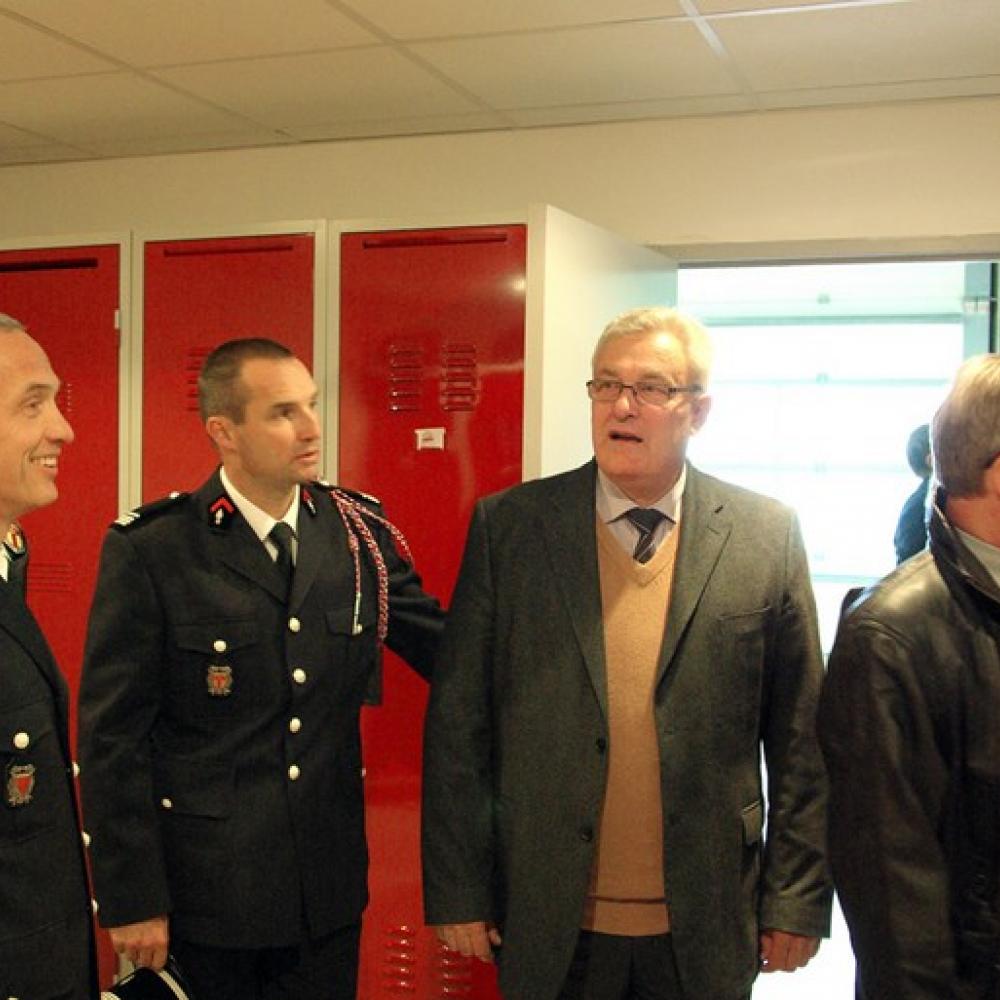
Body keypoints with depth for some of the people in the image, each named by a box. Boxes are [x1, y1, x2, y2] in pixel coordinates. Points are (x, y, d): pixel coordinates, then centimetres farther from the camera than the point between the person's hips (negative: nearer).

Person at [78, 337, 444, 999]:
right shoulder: (149, 551, -12)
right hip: (207, 892, -3)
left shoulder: (361, 532, -2)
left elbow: (448, 650, 7)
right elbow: (113, 738, -10)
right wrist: (133, 901, -9)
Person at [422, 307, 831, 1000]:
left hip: (704, 933, 1)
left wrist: (797, 901, 0)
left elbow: (799, 739, 0)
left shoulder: (768, 537, -3)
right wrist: (458, 891, -3)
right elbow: (457, 723, -3)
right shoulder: (508, 525, -4)